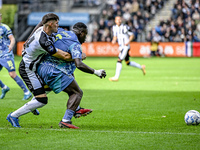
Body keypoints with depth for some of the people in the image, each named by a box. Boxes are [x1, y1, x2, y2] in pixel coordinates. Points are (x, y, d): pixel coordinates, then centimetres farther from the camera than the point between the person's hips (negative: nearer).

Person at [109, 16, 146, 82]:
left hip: (126, 46, -7)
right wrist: (114, 41, -6)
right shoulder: (114, 27, 7)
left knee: (119, 60, -17)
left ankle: (116, 77, -15)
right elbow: (115, 36, 16)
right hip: (121, 47, 7)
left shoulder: (125, 27, -12)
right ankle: (141, 67, 34)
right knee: (128, 63, 15)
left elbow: (132, 35, -3)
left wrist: (128, 42, -17)